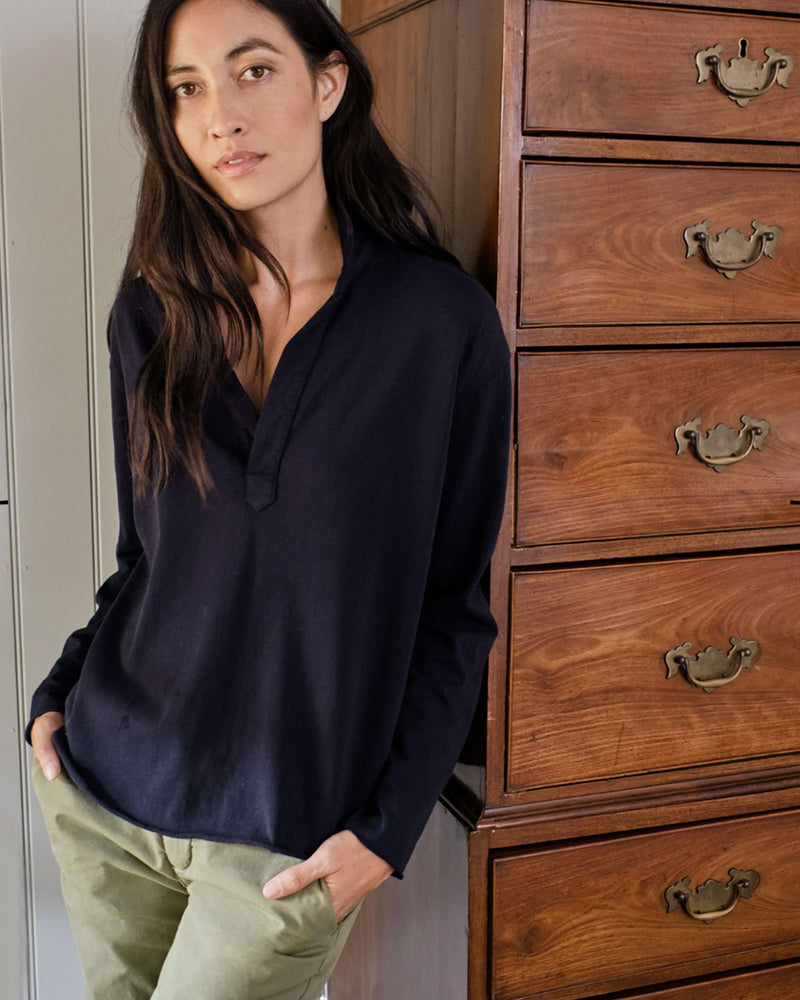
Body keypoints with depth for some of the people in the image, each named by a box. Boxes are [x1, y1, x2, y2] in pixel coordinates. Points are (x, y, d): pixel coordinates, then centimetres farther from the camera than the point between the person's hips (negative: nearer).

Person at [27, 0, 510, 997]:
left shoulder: (443, 321, -11)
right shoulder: (152, 314, 1)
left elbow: (455, 607, -6)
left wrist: (387, 828, -9)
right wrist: (57, 695, 0)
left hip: (284, 839, -3)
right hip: (101, 791, 4)